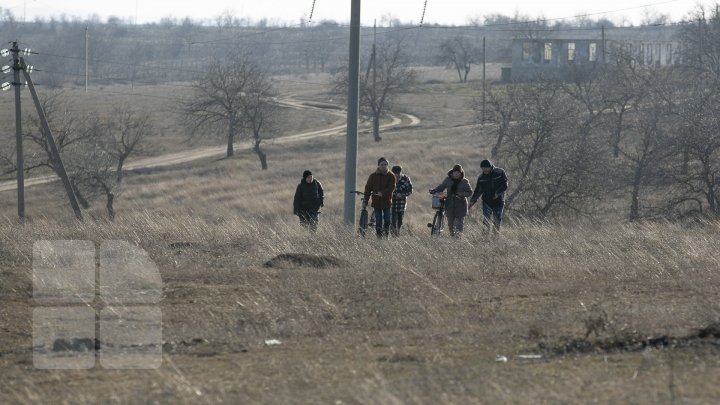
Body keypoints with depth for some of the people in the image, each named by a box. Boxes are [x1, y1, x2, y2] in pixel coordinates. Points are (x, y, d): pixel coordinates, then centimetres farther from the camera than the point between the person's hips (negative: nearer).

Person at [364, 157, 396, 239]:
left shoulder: (391, 176, 1)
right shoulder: (373, 176, 3)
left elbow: (391, 188, -10)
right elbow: (368, 188, 6)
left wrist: (382, 193, -22)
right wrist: (366, 200, -1)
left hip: (387, 202, 0)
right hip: (377, 202, 0)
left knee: (387, 221, -1)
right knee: (378, 222, -1)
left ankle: (386, 236, 12)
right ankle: (379, 237, 3)